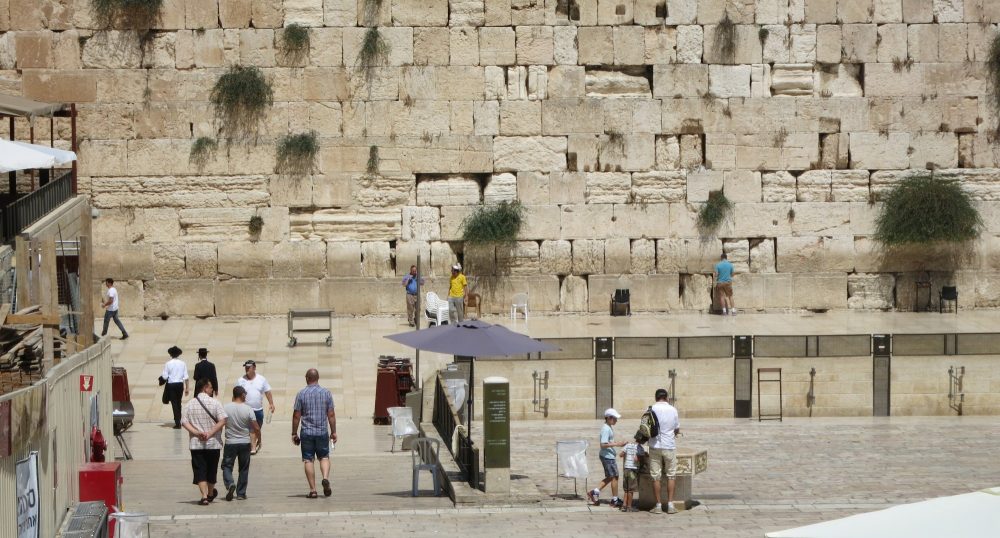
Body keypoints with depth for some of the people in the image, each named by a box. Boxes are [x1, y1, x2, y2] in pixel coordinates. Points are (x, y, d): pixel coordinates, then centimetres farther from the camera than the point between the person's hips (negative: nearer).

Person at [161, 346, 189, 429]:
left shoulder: (168, 364, -8)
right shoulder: (182, 364, 0)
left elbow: (165, 376, -9)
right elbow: (186, 377, 1)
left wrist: (161, 375, 14)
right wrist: (186, 388, 6)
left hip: (171, 385, -3)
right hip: (180, 384, 3)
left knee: (174, 403, -2)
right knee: (178, 403, 17)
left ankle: (177, 423, -9)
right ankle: (178, 421, 24)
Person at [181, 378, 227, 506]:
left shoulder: (190, 404, 1)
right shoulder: (215, 403, -6)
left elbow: (184, 422, -5)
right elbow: (222, 421, -14)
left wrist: (197, 433, -12)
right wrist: (210, 433, -14)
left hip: (196, 444, 0)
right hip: (213, 443, 0)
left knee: (200, 471, 1)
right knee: (211, 470, 16)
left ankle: (204, 496, -12)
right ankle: (210, 494, 33)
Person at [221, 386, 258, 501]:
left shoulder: (225, 408, -8)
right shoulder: (248, 409, -9)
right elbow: (256, 428, -7)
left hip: (230, 443, -1)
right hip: (245, 443, 1)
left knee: (227, 466, 8)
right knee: (244, 468, 13)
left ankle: (230, 484, -18)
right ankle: (241, 493, 14)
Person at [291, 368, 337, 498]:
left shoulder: (301, 394, -4)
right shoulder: (326, 393, 0)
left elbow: (296, 416, -3)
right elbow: (331, 415, 2)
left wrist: (294, 433, 6)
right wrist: (333, 432, 10)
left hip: (307, 432, -1)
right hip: (322, 432, 1)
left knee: (308, 460, 4)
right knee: (324, 457, 15)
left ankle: (313, 490, 0)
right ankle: (326, 478, -12)